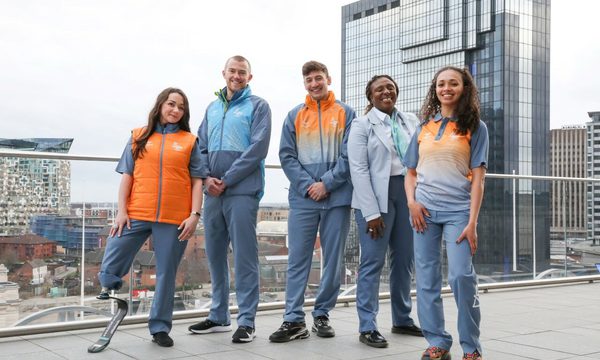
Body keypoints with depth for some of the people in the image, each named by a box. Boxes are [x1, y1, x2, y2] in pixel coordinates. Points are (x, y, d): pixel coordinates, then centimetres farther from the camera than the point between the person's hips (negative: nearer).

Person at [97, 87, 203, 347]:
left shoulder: (190, 141, 9)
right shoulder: (139, 136, 12)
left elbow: (196, 181, 7)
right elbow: (127, 176, 9)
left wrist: (195, 214, -3)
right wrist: (121, 210, 1)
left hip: (174, 218, -1)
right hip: (136, 214, 1)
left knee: (166, 274, 5)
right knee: (109, 267, -4)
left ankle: (160, 327, 16)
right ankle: (110, 291, 23)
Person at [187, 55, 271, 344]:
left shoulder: (257, 106, 1)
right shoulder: (212, 108, 19)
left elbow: (258, 148, -11)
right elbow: (200, 147, 15)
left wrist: (226, 180, -13)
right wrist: (207, 177, -5)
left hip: (242, 191, -6)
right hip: (213, 192, 6)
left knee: (244, 256, -5)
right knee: (215, 254, 11)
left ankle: (247, 320, 2)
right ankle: (219, 316, 22)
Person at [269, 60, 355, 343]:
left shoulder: (345, 113, 5)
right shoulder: (295, 115, 9)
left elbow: (349, 155, -2)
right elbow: (286, 156, 3)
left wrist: (326, 183, -12)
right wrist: (308, 185, -10)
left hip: (337, 197, 0)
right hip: (303, 198, 1)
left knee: (333, 260, 5)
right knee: (298, 260, 0)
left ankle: (322, 315, 17)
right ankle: (294, 320, 4)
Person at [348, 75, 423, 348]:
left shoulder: (410, 121, 13)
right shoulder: (363, 124, -1)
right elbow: (358, 169, -8)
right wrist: (371, 211, -16)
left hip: (408, 193, 5)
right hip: (377, 196, -5)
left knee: (405, 260, 11)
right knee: (373, 261, -4)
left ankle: (402, 320, 23)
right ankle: (367, 327, 2)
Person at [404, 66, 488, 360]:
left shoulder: (475, 127, 6)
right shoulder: (423, 128, 15)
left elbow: (477, 179, -1)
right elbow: (411, 173, 17)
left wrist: (472, 222, -10)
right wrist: (412, 202, -2)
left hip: (458, 210, -3)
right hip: (424, 211, 4)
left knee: (461, 275, -13)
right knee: (426, 279, 2)